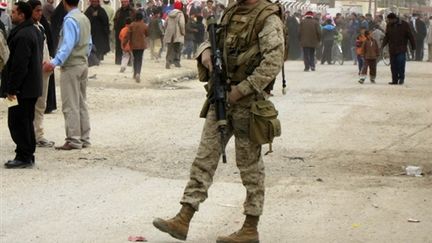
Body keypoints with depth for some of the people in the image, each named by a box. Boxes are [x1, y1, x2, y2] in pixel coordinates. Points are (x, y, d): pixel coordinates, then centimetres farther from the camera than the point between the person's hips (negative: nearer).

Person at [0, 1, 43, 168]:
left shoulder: (22, 35, -20)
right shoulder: (35, 31, 13)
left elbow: (19, 65, -24)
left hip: (22, 89, -10)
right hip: (33, 87, 10)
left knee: (17, 122, -4)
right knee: (26, 121, 16)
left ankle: (24, 157, -2)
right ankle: (28, 155, 22)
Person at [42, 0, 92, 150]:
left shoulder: (70, 20, -18)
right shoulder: (85, 19, 9)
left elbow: (67, 46, -27)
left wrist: (55, 63, -33)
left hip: (71, 67, -9)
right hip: (83, 65, 9)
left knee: (70, 106, -4)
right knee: (82, 103, 13)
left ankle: (74, 140, -3)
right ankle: (84, 139, 16)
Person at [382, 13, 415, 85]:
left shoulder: (404, 25, -5)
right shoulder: (389, 25, 6)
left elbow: (410, 36, -1)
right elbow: (387, 37, 11)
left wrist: (413, 46, -1)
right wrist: (383, 45, -2)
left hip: (401, 49, -4)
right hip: (392, 49, 4)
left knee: (401, 63, -13)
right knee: (393, 65, 4)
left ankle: (401, 78, 1)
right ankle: (395, 80, 11)